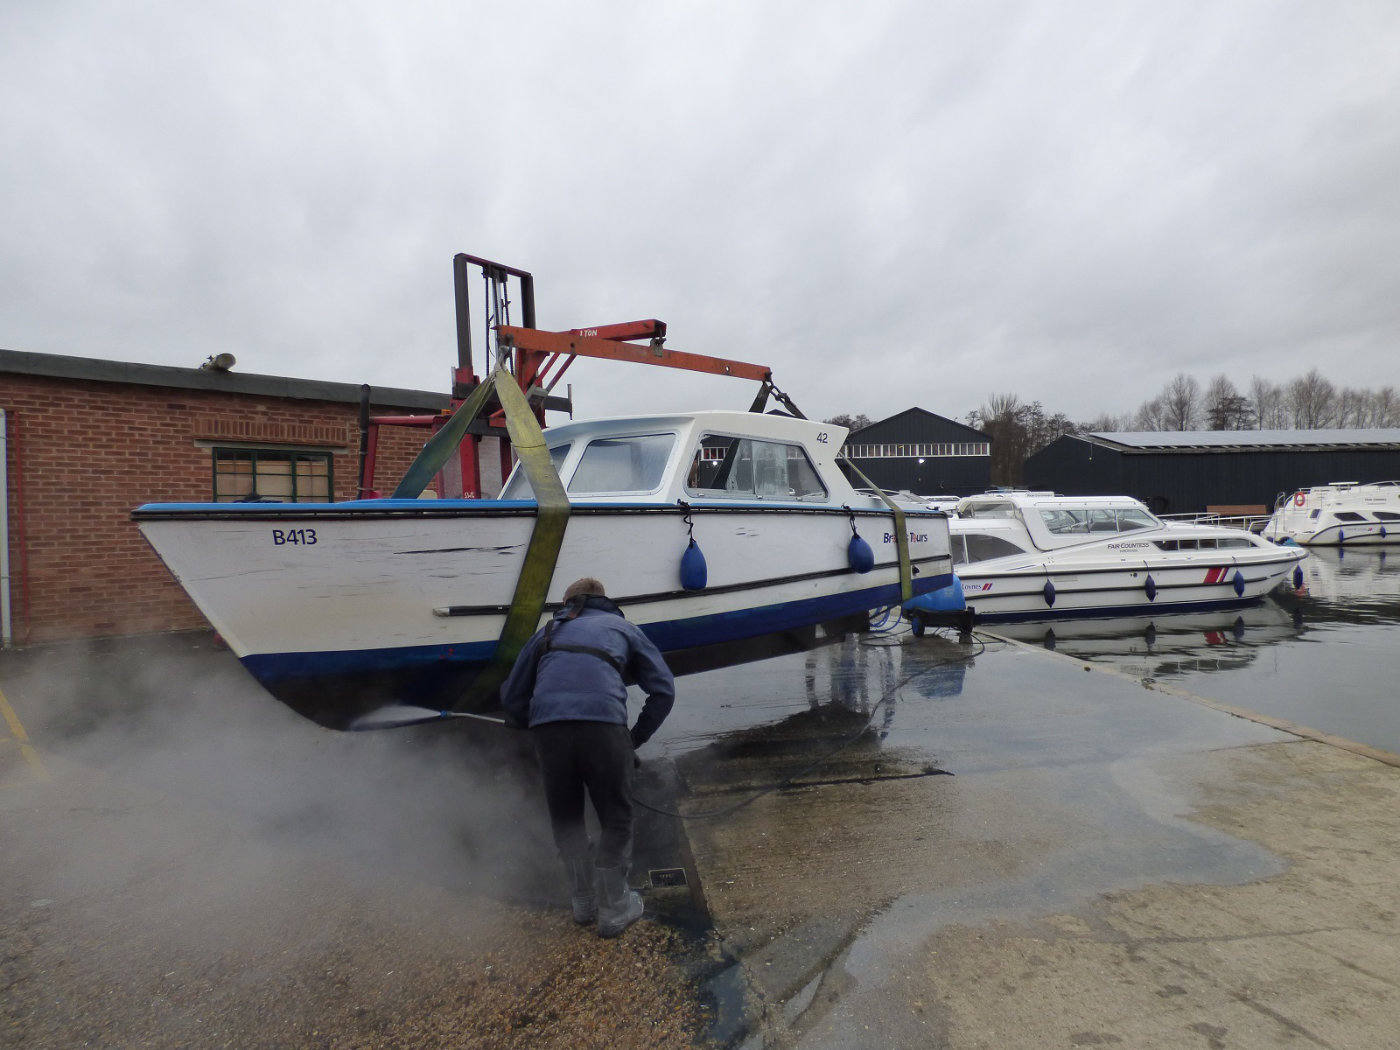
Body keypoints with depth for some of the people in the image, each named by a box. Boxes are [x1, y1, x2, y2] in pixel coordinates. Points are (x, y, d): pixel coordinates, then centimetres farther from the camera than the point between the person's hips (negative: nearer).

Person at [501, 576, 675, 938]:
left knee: (564, 817, 24)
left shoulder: (548, 631, 31)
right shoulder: (623, 628, 28)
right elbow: (664, 690, 18)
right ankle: (614, 909, 26)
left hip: (548, 726, 2)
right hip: (603, 725, -2)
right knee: (616, 819, 17)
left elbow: (512, 698, 30)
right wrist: (637, 738, 25)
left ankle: (584, 901, 34)